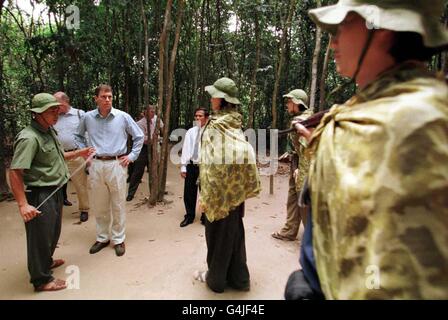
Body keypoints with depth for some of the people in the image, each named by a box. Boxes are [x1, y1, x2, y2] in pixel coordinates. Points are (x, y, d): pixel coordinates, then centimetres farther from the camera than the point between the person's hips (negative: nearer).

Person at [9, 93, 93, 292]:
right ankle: (42, 279, 23)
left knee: (53, 231, 25)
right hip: (40, 195, -9)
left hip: (55, 191, 10)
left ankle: (46, 261, 48)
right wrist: (23, 204, -30)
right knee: (40, 235, 6)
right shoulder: (29, 138, -22)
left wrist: (79, 153, 12)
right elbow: (15, 172, -26)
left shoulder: (50, 131, 8)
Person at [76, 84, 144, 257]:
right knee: (99, 205, 13)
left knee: (118, 205, 6)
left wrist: (132, 156, 2)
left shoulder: (123, 116, -3)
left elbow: (139, 136, 6)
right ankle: (102, 237, 29)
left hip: (117, 164, -2)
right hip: (96, 165, 2)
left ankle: (118, 239, 20)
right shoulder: (88, 117, 3)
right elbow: (78, 135, 21)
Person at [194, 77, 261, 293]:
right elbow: (245, 153, 9)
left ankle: (216, 278, 24)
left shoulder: (215, 125, -15)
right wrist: (244, 186, 14)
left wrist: (206, 195, -16)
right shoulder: (236, 124, 7)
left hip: (220, 187, -7)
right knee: (235, 232, 16)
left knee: (218, 234, 7)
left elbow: (212, 162, -20)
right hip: (237, 185, 7)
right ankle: (238, 277, 28)